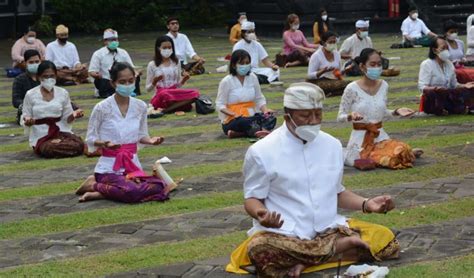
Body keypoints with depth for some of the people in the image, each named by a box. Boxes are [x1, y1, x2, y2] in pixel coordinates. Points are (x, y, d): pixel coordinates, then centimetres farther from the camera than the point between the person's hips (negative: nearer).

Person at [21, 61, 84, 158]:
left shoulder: (63, 93, 6)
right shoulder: (30, 95, -1)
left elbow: (67, 118, 11)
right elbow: (25, 119, 4)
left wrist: (74, 115, -11)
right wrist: (28, 122, -19)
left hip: (61, 131, 3)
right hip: (41, 136, -2)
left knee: (79, 144, -28)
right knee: (50, 149, -36)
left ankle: (58, 143, 0)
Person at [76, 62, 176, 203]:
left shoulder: (140, 106, 3)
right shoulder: (102, 108, -9)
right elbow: (91, 139, -3)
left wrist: (150, 140, -8)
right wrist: (104, 143, -24)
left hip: (133, 165, 6)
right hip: (109, 167, -6)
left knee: (159, 187, -24)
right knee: (132, 192, -34)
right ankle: (94, 185, -3)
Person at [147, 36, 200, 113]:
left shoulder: (176, 62, 12)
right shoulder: (152, 65, 2)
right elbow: (148, 89, 4)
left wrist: (184, 80, -4)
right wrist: (154, 82, -16)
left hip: (175, 94, 4)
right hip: (160, 96, -4)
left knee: (195, 93, -28)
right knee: (164, 94, -43)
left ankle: (167, 109, -27)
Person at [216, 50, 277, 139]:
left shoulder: (253, 78, 6)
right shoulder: (226, 82, -7)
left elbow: (259, 99, 11)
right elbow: (220, 105, -10)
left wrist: (265, 110, -11)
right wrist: (234, 114, -27)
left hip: (251, 117, 5)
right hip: (232, 121, -5)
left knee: (271, 118, -25)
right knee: (246, 122, -38)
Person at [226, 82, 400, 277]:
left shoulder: (332, 145, 9)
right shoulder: (262, 151, -5)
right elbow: (252, 199, -1)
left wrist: (366, 204, 1)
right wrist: (261, 215, -24)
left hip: (329, 229, 4)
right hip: (283, 234, -4)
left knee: (386, 241, -14)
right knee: (260, 249, -38)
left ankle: (306, 260, -17)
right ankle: (343, 245, -22)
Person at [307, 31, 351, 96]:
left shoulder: (337, 54, 13)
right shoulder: (316, 56, -5)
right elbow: (310, 75, -8)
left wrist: (339, 75, -2)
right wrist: (323, 71, -24)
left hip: (333, 81, 7)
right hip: (320, 82, -7)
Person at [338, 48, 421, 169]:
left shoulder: (383, 85, 3)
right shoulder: (352, 89, -12)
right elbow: (340, 117, -7)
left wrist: (396, 112, -3)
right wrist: (351, 116, -29)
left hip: (380, 136, 3)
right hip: (361, 138, -3)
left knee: (402, 152, -22)